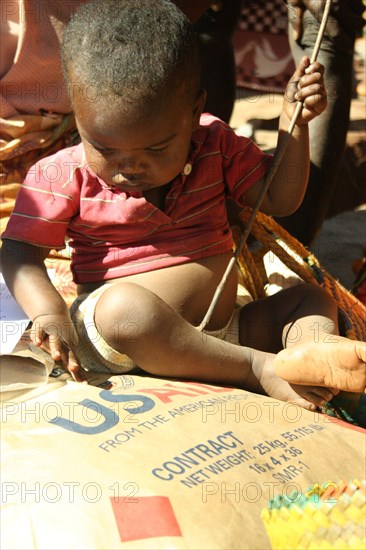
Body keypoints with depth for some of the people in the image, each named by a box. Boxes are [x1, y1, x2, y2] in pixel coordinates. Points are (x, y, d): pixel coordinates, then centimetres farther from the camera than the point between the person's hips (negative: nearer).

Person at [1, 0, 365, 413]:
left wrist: (294, 122, -2)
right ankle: (261, 369, -33)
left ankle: (312, 344, -34)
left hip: (223, 331, 5)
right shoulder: (64, 176, -4)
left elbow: (280, 199, 10)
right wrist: (47, 310, -23)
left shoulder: (215, 145, 7)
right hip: (112, 343, -5)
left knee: (312, 297, 2)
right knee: (124, 305, -37)